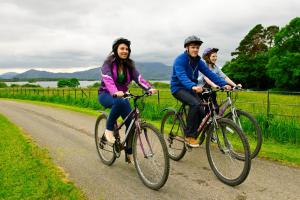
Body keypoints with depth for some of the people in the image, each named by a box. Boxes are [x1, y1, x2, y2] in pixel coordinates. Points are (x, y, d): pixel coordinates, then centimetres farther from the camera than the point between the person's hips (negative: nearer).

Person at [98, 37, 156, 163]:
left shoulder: (129, 65, 1)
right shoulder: (108, 63, -12)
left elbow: (138, 78, -15)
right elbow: (107, 79, -30)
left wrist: (149, 88, -35)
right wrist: (115, 92, -50)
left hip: (121, 95, 5)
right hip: (106, 94, -4)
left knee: (131, 123, -11)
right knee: (120, 102, -39)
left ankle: (129, 153, 6)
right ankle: (109, 129, -17)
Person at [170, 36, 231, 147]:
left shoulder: (198, 61, 4)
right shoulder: (180, 60, -17)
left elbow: (209, 73, -5)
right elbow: (182, 76, -33)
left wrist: (223, 84, -18)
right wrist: (193, 86, -52)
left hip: (191, 89, 7)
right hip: (178, 88, -6)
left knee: (202, 111, -10)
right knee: (195, 104, -31)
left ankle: (192, 135, 12)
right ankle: (189, 135, -18)